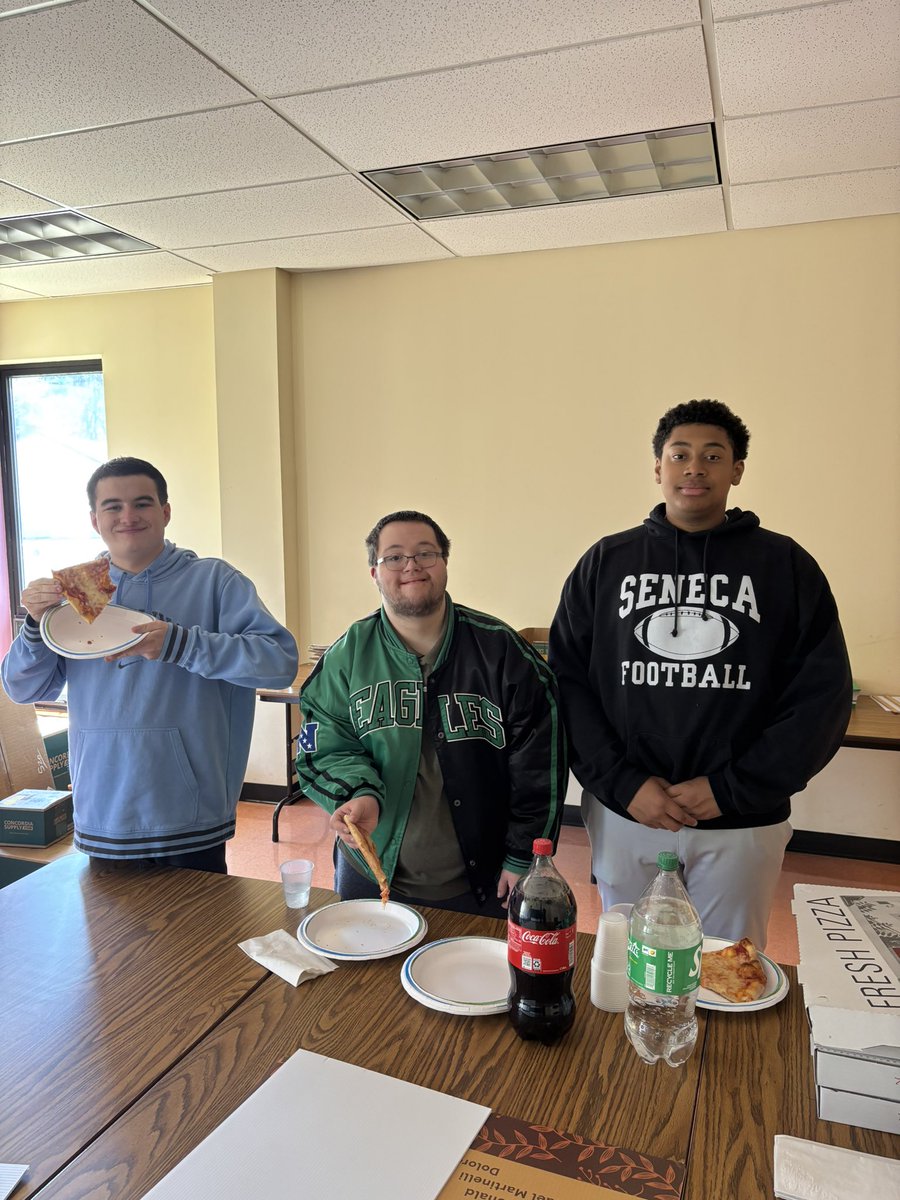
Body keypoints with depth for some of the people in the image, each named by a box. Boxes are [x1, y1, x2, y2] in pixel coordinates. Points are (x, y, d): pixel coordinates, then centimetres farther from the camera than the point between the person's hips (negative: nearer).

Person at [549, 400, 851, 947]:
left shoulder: (785, 564, 1)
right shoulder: (606, 562, 3)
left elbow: (823, 696, -3)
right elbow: (569, 679, -1)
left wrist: (730, 790, -10)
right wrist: (623, 784, -12)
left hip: (741, 824, 0)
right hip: (624, 815, 1)